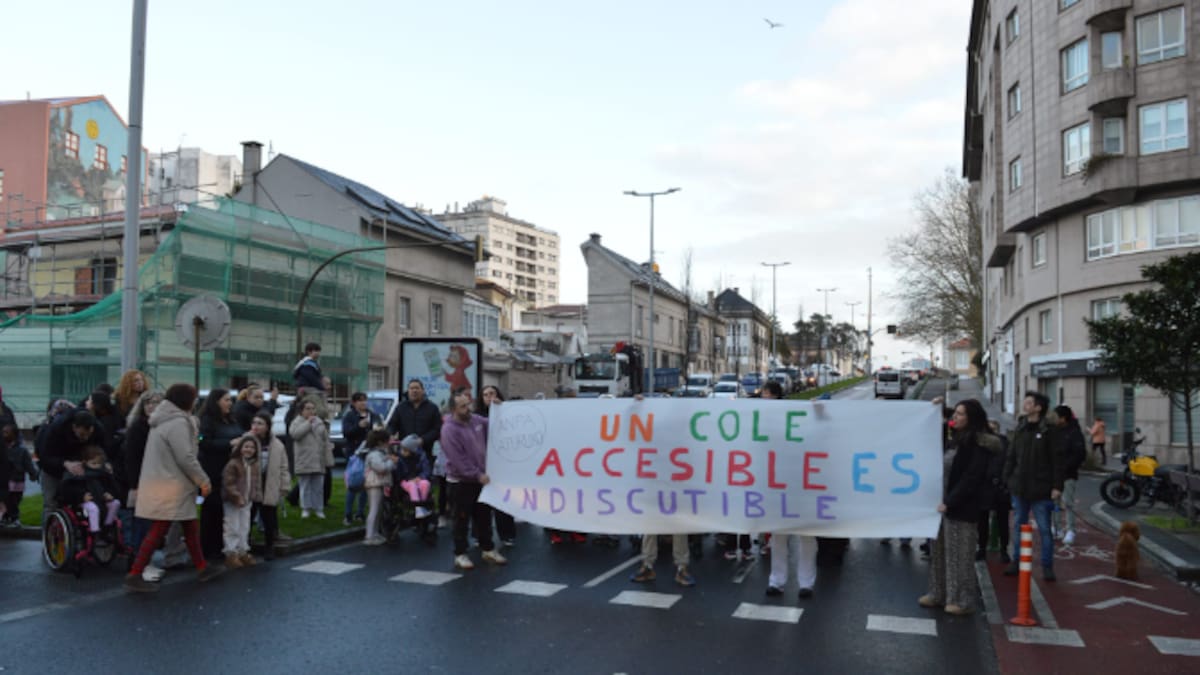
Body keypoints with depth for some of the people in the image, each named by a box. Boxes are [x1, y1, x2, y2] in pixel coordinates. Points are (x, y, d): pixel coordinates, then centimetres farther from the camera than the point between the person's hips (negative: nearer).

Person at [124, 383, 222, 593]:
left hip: (160, 482, 10)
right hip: (170, 487, -10)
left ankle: (202, 567, 24)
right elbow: (186, 458, -20)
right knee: (158, 530, -6)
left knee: (190, 525, 16)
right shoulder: (178, 422, -16)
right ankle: (134, 575, -4)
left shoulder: (164, 420, 14)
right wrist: (203, 480, -11)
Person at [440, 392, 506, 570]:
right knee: (462, 519, 3)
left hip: (481, 478, 7)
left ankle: (488, 550, 27)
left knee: (484, 516, 15)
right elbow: (458, 459, -22)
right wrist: (477, 475, -22)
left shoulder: (477, 420, 3)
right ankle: (460, 554, 14)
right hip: (460, 481, -6)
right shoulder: (449, 430, -18)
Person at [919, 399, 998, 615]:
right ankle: (938, 594, 24)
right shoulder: (957, 440, 14)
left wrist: (950, 502, -20)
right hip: (946, 504, 9)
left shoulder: (979, 445, -12)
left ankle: (962, 600, 11)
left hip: (962, 508, -9)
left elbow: (971, 478, -19)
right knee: (940, 551, 14)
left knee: (960, 555, 0)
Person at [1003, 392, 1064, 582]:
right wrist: (1007, 480, 6)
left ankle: (1047, 566, 13)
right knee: (1018, 526, 13)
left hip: (1041, 489, -5)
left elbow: (1057, 460, -9)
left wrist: (1057, 486, -13)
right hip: (1020, 487, 5)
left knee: (1045, 529, 3)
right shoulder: (1019, 429, 7)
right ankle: (1016, 561, 23)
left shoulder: (1048, 430, -7)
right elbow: (1010, 457, 10)